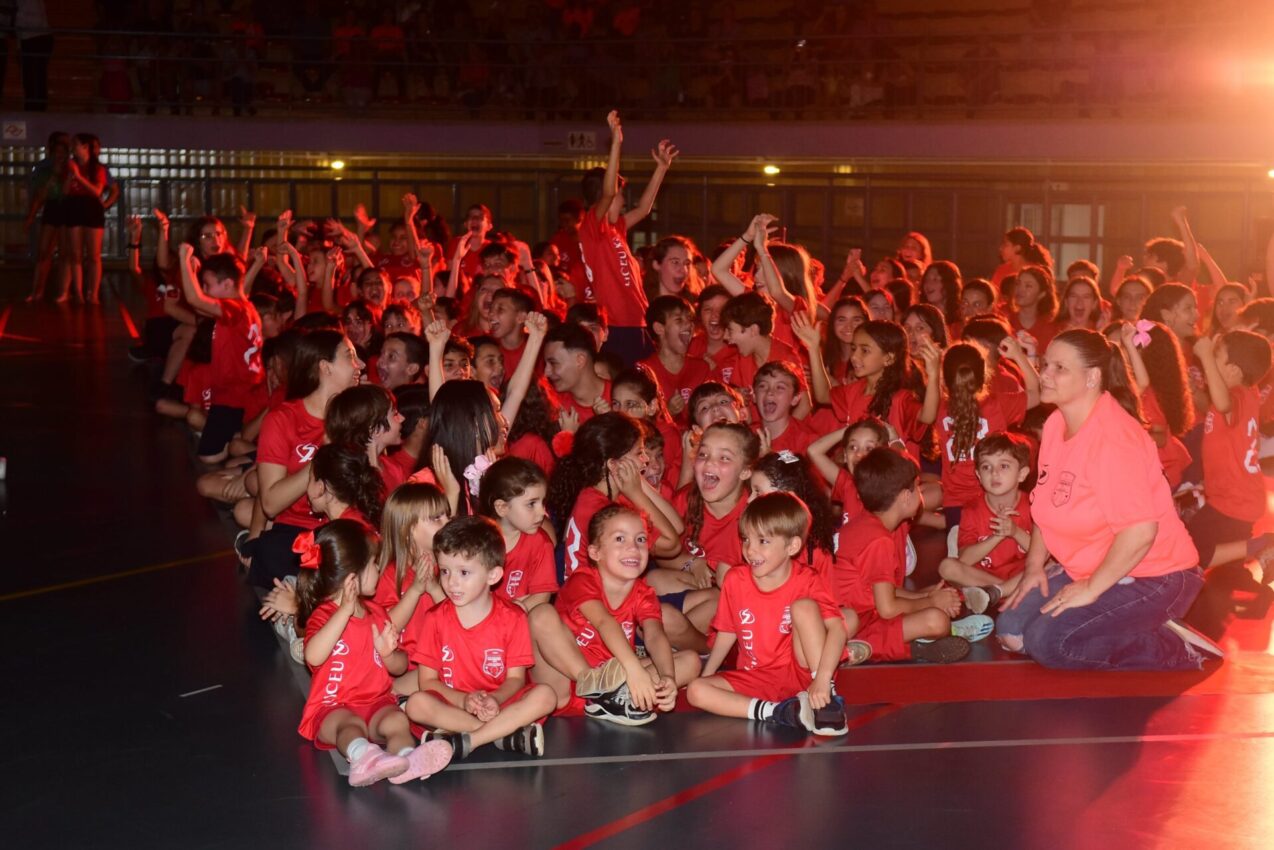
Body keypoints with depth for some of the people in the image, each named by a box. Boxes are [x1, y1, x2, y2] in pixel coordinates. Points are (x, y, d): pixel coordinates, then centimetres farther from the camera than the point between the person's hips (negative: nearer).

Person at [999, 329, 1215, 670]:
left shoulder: (1112, 437, -25)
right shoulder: (1056, 424, 2)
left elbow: (1140, 529, -31)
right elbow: (1048, 505, 13)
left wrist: (1091, 588, -22)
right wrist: (1035, 565, 2)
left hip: (1151, 576, -9)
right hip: (1086, 570, 9)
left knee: (1047, 641, -23)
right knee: (1012, 630, 0)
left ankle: (1173, 653, -7)